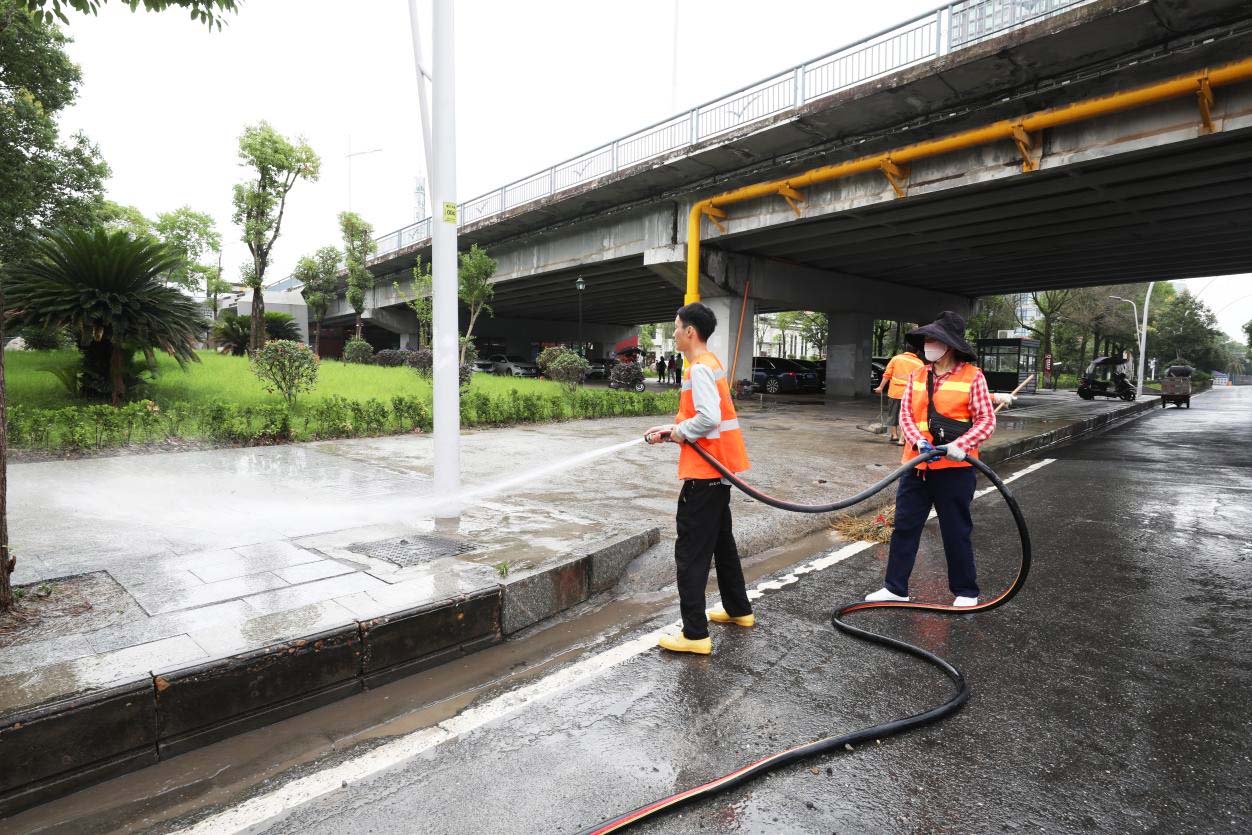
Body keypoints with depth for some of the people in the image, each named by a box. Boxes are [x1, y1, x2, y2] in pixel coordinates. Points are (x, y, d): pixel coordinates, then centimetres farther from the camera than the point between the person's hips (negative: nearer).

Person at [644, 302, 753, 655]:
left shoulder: (699, 368, -18)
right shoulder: (710, 363, 14)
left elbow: (709, 418, -29)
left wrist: (679, 432, -13)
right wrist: (671, 430, 7)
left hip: (705, 470, -10)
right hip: (718, 467, 10)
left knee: (690, 552, -4)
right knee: (721, 540, 22)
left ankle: (695, 634, 2)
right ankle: (739, 610, 35)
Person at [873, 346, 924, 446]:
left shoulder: (896, 358, 4)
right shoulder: (919, 363, 2)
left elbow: (887, 374, 0)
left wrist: (881, 387, 7)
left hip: (895, 392, 1)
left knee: (893, 414, 16)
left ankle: (894, 435, 26)